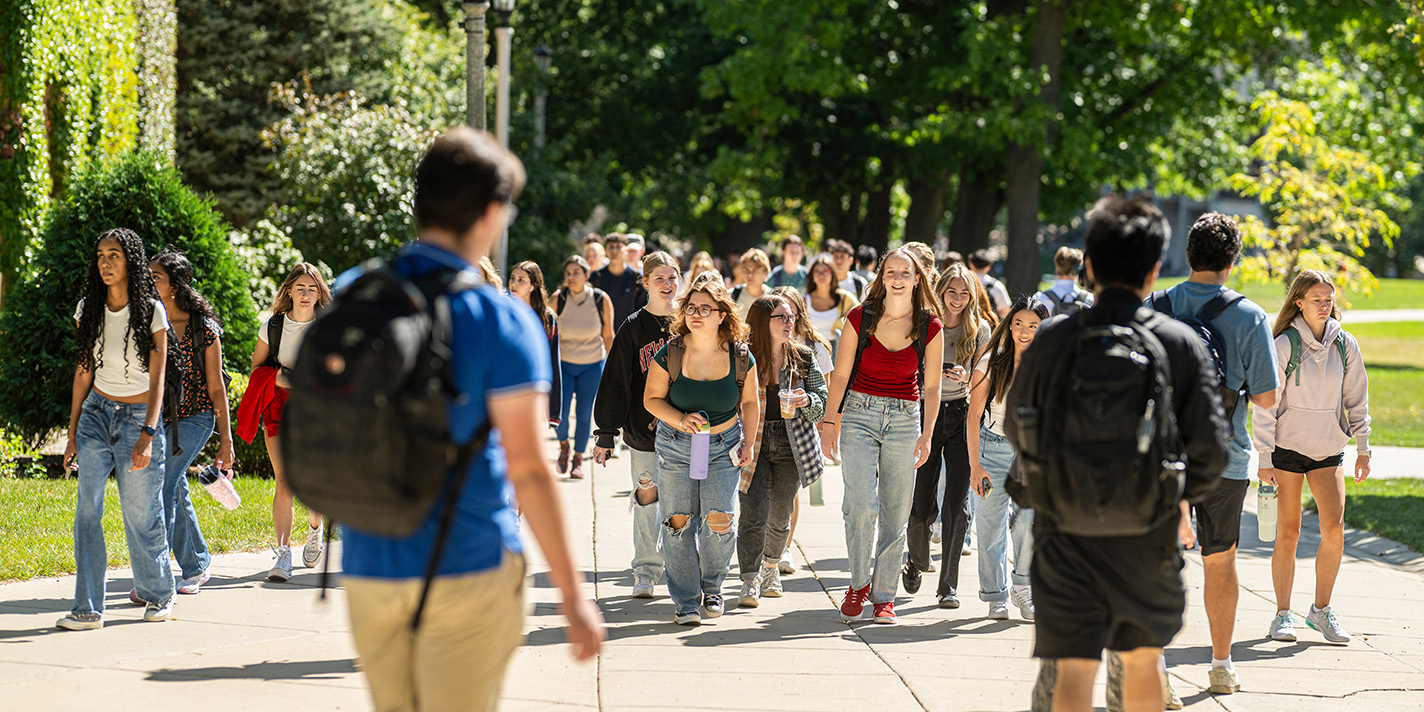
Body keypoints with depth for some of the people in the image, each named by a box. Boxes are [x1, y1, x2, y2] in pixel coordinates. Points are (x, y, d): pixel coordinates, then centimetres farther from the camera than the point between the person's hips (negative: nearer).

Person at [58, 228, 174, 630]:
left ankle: (157, 593, 27)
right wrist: (72, 434, 8)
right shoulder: (88, 310, 3)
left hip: (138, 417, -3)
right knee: (87, 510, -10)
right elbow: (83, 373, 9)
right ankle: (88, 608, -10)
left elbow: (157, 380, -12)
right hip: (96, 414, 3)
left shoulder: (151, 312, -9)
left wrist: (147, 435, -22)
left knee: (140, 516, 3)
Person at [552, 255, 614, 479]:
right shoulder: (558, 299, -12)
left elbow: (608, 336, 0)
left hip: (592, 366, 0)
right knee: (560, 415, -8)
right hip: (563, 363, 0)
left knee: (584, 415, 1)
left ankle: (578, 460, 21)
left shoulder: (601, 300, -11)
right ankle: (564, 445, 25)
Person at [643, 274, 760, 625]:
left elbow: (749, 401, 7)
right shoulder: (670, 354, -13)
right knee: (679, 521, -1)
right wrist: (680, 420, -18)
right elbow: (652, 399, -2)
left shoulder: (740, 357, -9)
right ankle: (685, 601, 13)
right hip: (676, 447, 0)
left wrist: (748, 442, 1)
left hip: (723, 447, 0)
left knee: (720, 520, -11)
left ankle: (712, 586, 17)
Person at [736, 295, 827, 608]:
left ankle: (771, 566, 36)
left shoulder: (803, 359, 3)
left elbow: (823, 404, 7)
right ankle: (750, 581, -11)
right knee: (754, 510, -15)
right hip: (752, 442, -2)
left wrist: (806, 401, -16)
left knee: (780, 514, 10)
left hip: (790, 444, 2)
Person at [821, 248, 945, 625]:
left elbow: (932, 386, 6)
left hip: (905, 420, 1)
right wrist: (829, 421, -2)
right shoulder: (860, 318, -2)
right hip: (860, 414, -1)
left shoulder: (930, 327, 0)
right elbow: (840, 374, 3)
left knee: (895, 514, 2)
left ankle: (884, 596, 12)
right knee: (862, 505, -15)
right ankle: (859, 583, 5)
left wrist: (927, 434, 0)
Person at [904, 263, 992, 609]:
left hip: (962, 416, 0)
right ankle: (916, 562, 30)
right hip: (926, 415, 0)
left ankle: (948, 586, -3)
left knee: (957, 505, -8)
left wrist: (965, 376, -14)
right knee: (922, 505, -1)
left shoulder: (979, 330, 3)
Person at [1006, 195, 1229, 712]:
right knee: (1143, 657, 22)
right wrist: (1178, 494, 10)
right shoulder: (1181, 344, -7)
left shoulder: (1052, 340, -6)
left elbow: (1017, 432, 6)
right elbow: (1210, 448, -10)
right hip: (1147, 535, 1)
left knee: (1073, 670, -1)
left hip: (1066, 533, -1)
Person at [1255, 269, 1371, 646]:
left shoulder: (1344, 344, 2)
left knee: (1334, 529, -8)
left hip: (1328, 449, 3)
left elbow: (1357, 398, 11)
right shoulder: (1284, 345, -10)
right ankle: (1283, 614, 11)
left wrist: (1363, 449, 7)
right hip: (1287, 446, -3)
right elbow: (1266, 404, -8)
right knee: (1287, 533, 0)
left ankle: (1321, 609, 7)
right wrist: (1265, 459, -11)